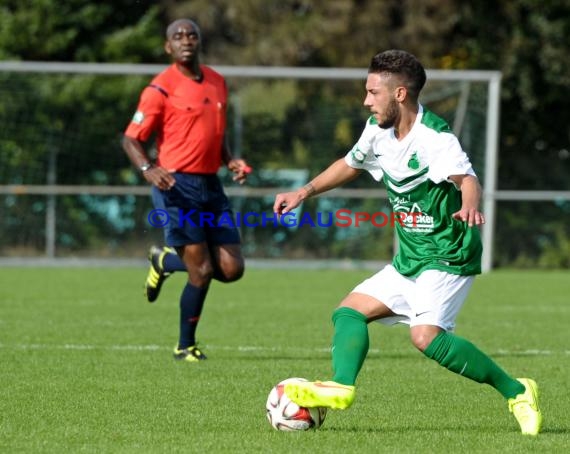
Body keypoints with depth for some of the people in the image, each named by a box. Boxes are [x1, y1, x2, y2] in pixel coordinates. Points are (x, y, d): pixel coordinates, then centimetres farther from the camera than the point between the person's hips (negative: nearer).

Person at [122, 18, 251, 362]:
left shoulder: (218, 82, 14)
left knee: (232, 269, 1)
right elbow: (131, 139, -6)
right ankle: (186, 346, 10)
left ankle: (167, 262, 28)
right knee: (202, 271, -9)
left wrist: (230, 160, 8)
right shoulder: (161, 88, -6)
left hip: (211, 185, 6)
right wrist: (148, 169, -25)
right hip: (178, 186, -6)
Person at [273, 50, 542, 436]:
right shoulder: (378, 131, 5)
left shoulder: (434, 137, -21)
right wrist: (304, 193, 22)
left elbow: (467, 178, -38)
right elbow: (351, 165, 26)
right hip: (408, 260, 9)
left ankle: (516, 392, -19)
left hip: (448, 258, -9)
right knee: (350, 311, 2)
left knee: (426, 336, -26)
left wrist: (470, 206, -60)